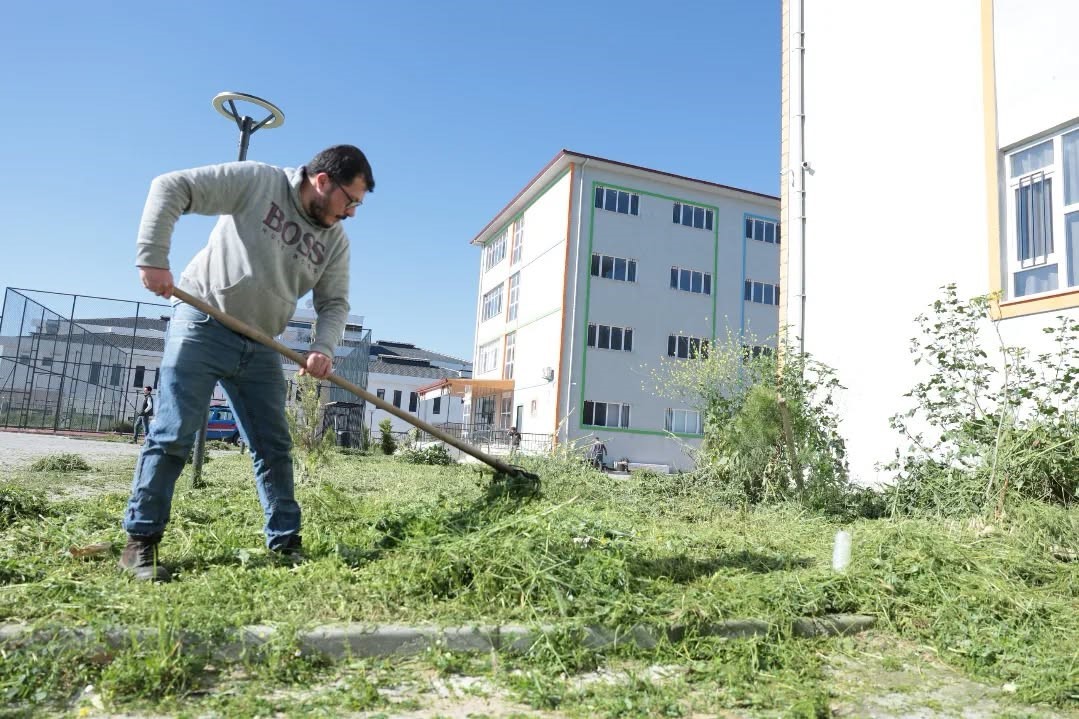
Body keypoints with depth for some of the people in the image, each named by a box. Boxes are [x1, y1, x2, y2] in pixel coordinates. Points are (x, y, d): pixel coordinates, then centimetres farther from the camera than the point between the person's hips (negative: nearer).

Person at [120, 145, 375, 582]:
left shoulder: (335, 241, 6)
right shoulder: (257, 181, -9)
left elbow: (334, 303, 5)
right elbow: (170, 188, -11)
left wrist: (323, 348, -15)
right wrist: (153, 258, -19)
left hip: (260, 348, 6)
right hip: (202, 327, -5)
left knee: (274, 448, 6)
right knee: (173, 436, -4)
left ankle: (286, 545, 15)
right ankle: (139, 543, 8)